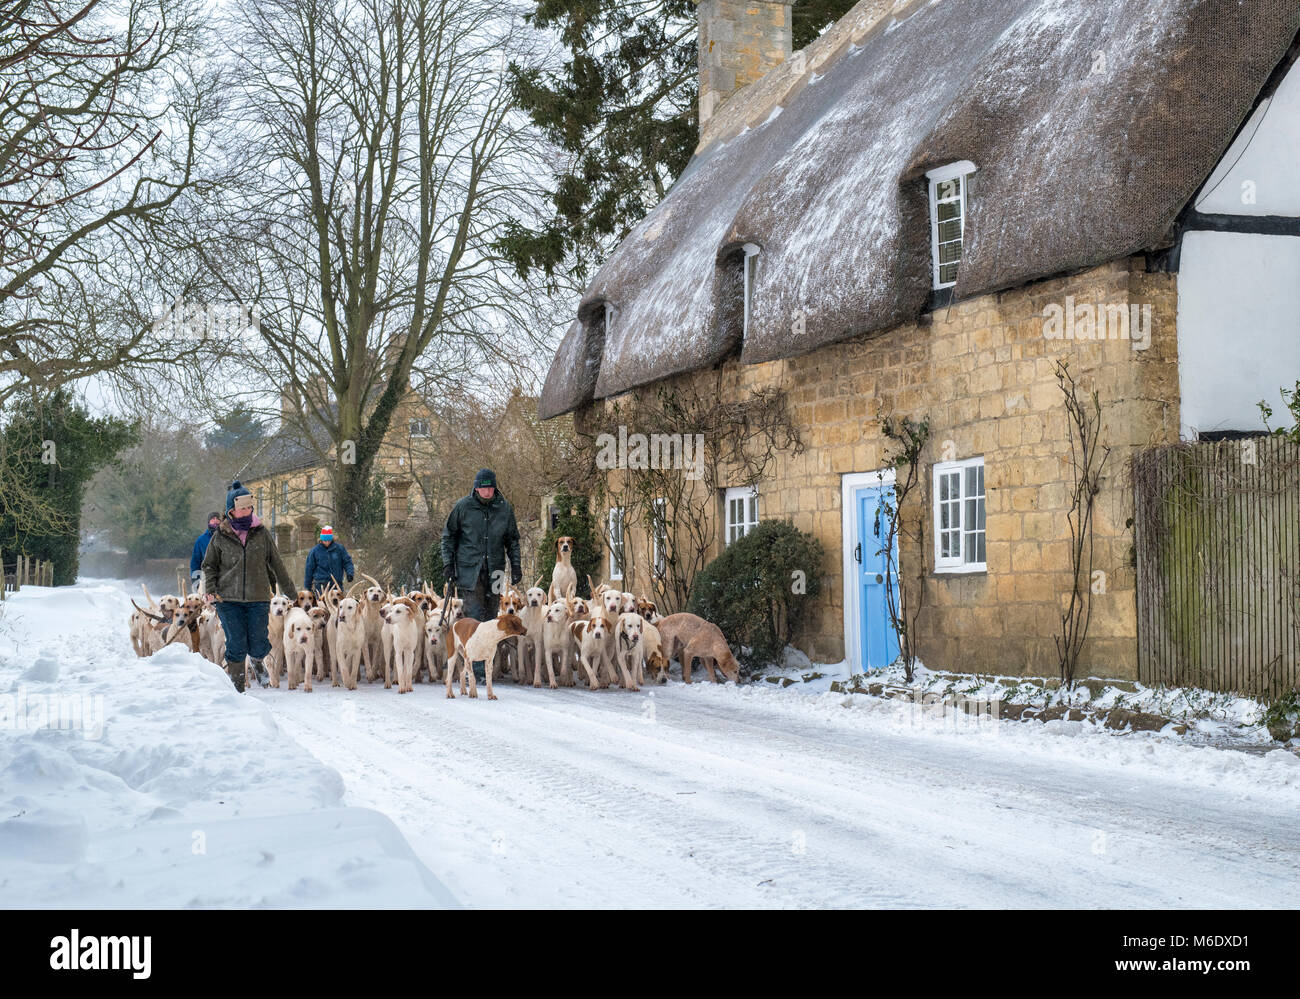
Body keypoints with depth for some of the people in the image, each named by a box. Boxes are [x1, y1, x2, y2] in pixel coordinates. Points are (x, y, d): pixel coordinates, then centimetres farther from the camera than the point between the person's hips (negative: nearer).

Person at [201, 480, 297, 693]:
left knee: (258, 645, -4)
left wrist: (288, 586, 20)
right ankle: (236, 687, 13)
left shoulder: (261, 532, 6)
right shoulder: (220, 537, 4)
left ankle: (256, 660, 33)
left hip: (258, 598, 1)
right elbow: (209, 565, 11)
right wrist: (210, 589, -4)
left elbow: (275, 562, 15)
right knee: (236, 645, -4)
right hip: (228, 598, -1)